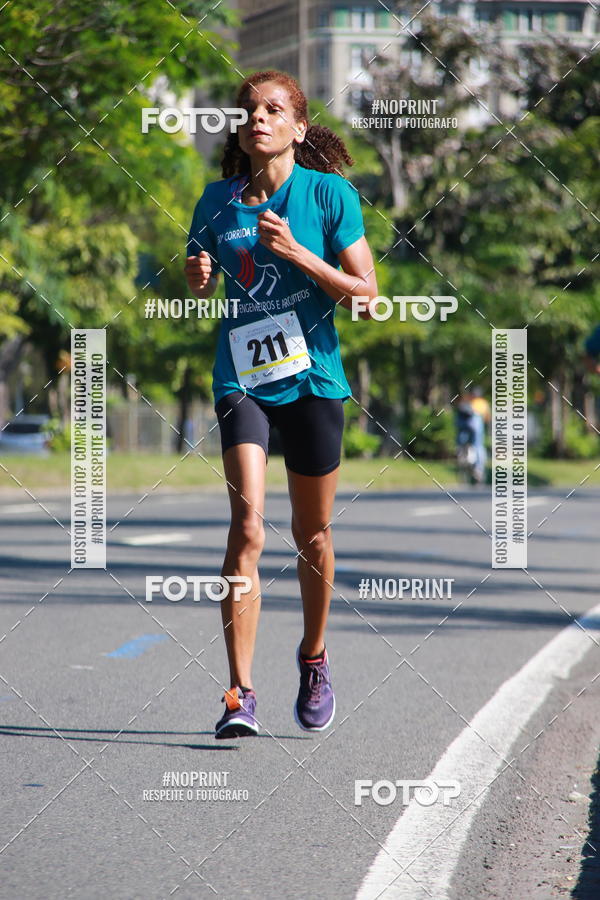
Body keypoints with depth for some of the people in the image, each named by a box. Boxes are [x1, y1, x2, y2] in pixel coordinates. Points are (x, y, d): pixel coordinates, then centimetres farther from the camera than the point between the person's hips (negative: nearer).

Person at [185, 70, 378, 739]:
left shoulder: (329, 193, -3)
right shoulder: (218, 201, 5)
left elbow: (367, 295, -6)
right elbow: (196, 299, 16)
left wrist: (297, 254, -17)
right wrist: (197, 280, -8)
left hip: (312, 381, -1)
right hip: (241, 380, 1)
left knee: (311, 534, 11)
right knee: (247, 525, -16)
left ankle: (314, 658, 37)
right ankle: (239, 696, -19)